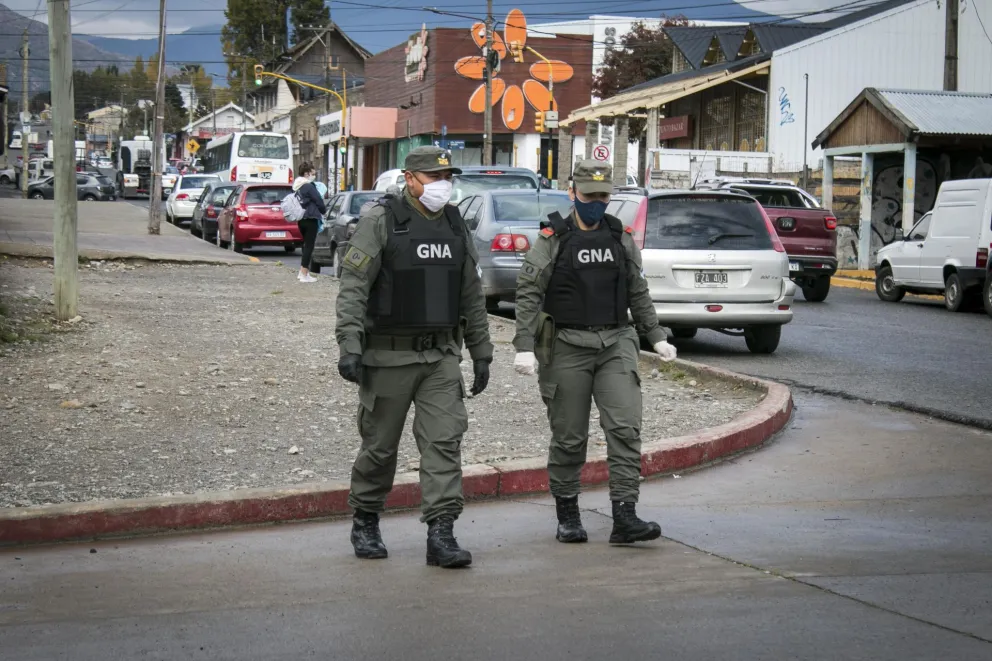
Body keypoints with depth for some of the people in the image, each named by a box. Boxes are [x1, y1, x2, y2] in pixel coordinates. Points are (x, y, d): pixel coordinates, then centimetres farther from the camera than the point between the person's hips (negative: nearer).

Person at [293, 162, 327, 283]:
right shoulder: (309, 186, -14)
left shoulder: (297, 186, 13)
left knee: (307, 245, 18)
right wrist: (324, 211, 9)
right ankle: (304, 274, -6)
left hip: (301, 219, 9)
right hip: (310, 218, -9)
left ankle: (302, 272, 19)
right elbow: (319, 201, -10)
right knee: (309, 246, -5)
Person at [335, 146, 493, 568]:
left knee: (444, 441, -7)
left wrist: (481, 352, 15)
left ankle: (441, 534, -8)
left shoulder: (455, 225, 10)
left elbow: (472, 295, 17)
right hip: (388, 355, -4)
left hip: (441, 355, 4)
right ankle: (365, 523, 26)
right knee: (380, 445, 6)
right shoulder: (381, 221, -7)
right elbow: (352, 288, -11)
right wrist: (349, 347, -19)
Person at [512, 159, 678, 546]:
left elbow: (638, 293, 21)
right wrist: (524, 346, -14)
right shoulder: (551, 240, -1)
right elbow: (528, 294, -5)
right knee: (569, 437, 3)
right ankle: (567, 516, 18)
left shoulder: (622, 239, 12)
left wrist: (656, 336, 17)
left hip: (615, 344, 3)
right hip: (567, 346, -3)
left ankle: (624, 517, -13)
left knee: (625, 427, -11)